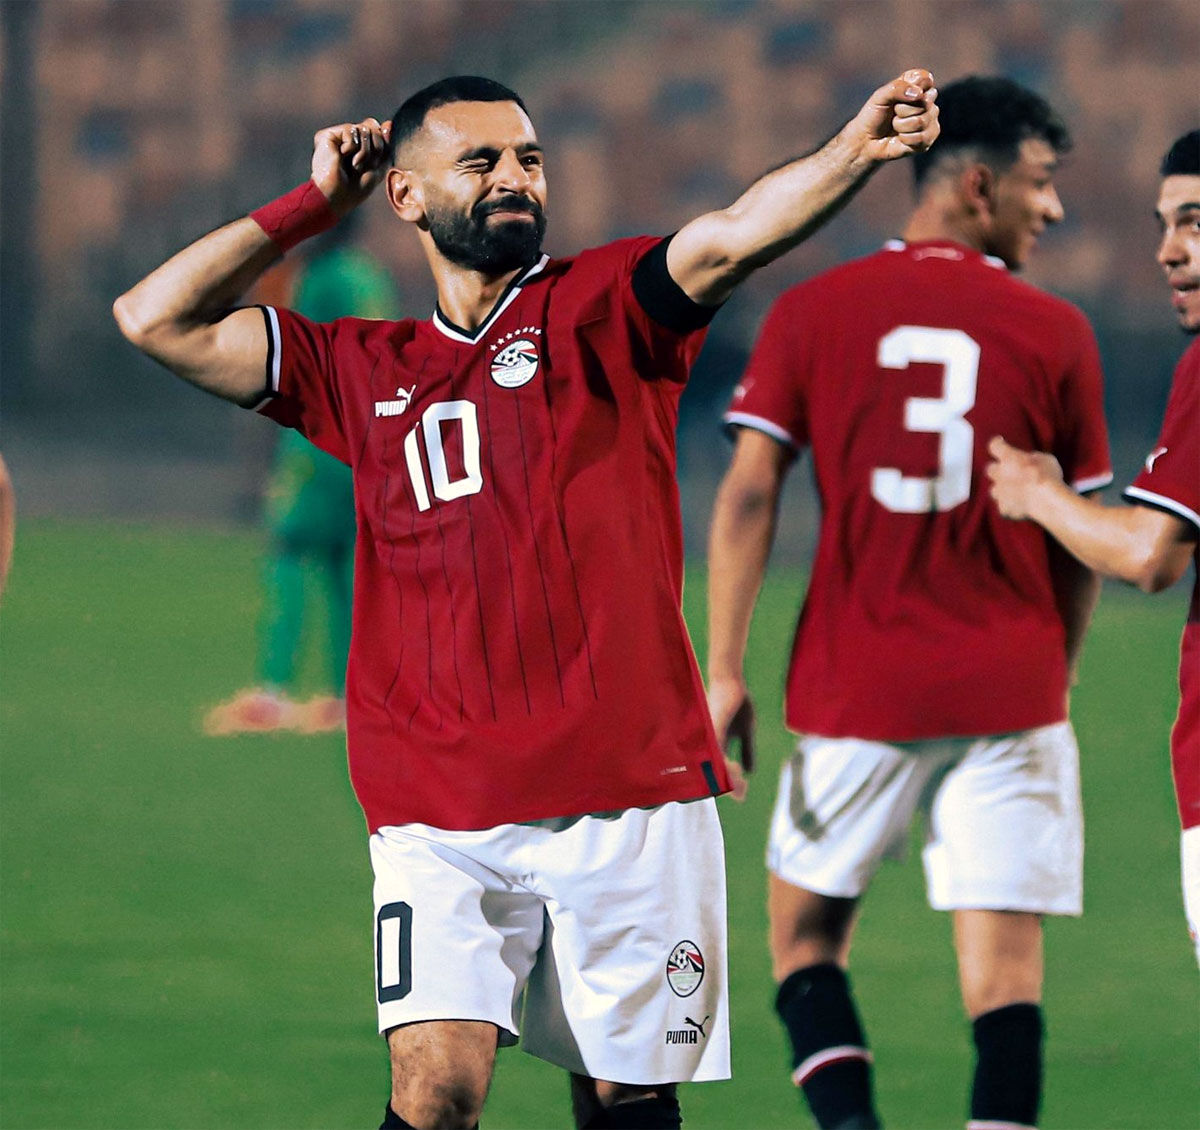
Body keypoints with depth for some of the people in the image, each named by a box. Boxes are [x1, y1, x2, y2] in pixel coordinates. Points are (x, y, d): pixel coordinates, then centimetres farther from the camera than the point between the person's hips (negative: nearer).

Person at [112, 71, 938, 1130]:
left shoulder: (601, 308, 6)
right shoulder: (367, 370, 16)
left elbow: (731, 237, -13)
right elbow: (157, 319, 15)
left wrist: (855, 151, -31)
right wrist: (316, 202, 14)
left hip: (629, 796, -2)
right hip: (440, 819, 2)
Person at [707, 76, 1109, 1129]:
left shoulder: (812, 312, 1)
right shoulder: (1053, 332, -1)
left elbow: (748, 496, -4)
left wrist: (724, 670, -1)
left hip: (855, 689, 1)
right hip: (1008, 690, -1)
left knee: (806, 932, 15)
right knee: (1006, 963, -1)